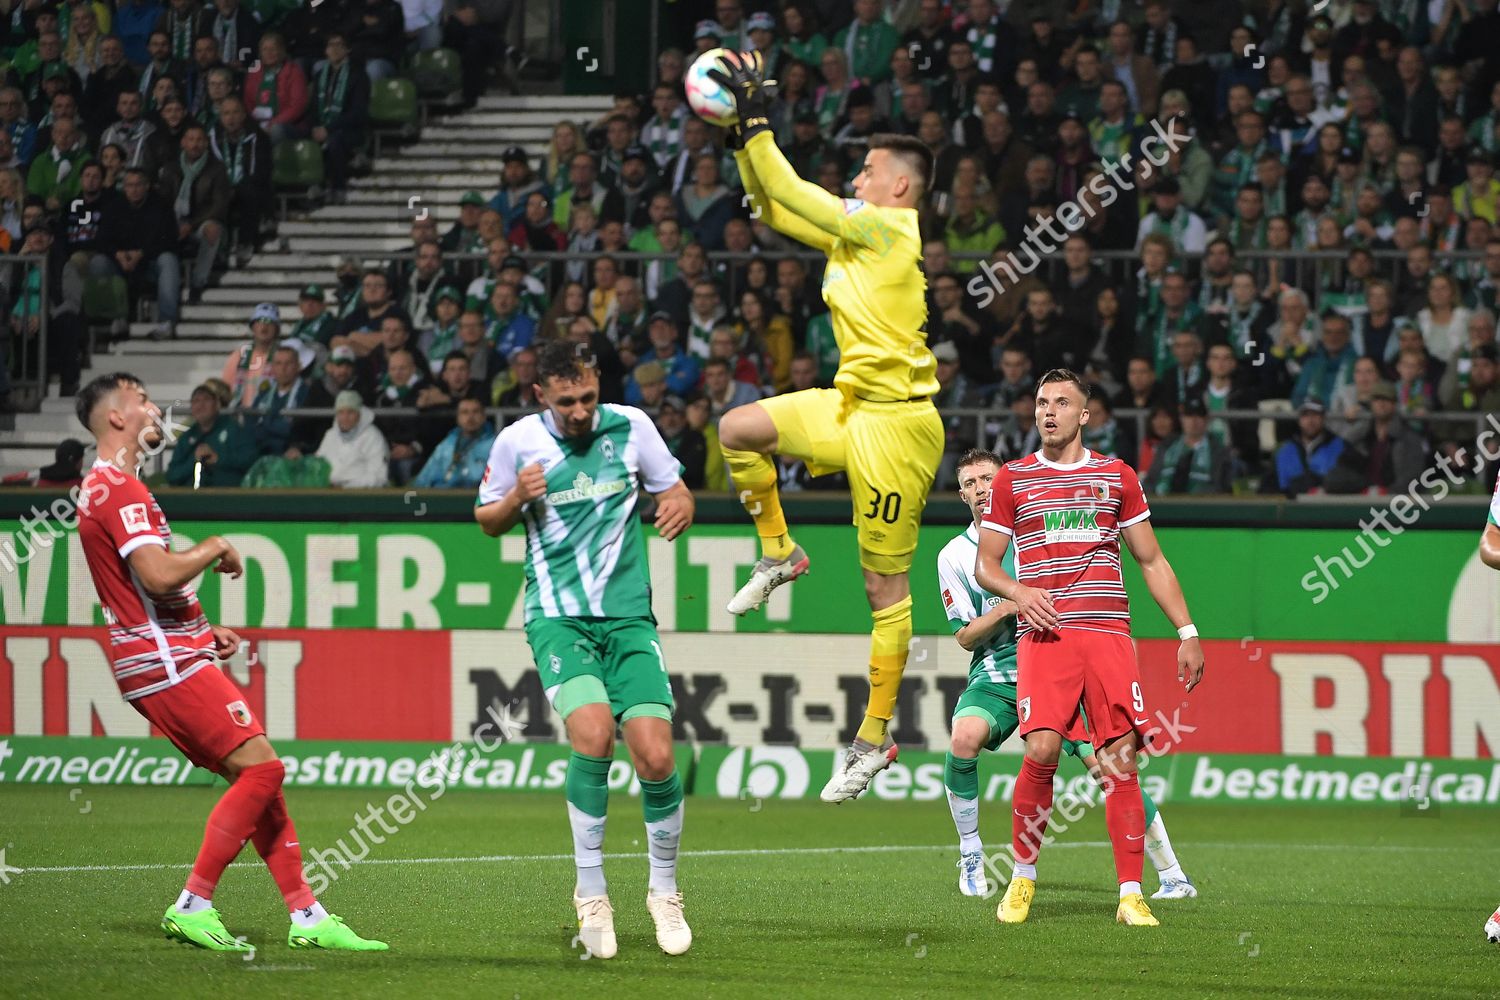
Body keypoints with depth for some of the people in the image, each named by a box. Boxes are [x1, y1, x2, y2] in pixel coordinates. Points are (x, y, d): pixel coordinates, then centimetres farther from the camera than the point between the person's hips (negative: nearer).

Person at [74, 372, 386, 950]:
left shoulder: (104, 487, 21)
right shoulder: (120, 488, -14)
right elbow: (158, 575, -26)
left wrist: (204, 633, 18)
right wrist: (215, 549, -7)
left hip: (167, 660, 11)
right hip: (166, 663, -11)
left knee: (257, 775, 8)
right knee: (260, 767, -14)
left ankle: (306, 916, 6)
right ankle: (193, 907, -11)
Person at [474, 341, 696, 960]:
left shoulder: (630, 426, 1)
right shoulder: (518, 442, 0)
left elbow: (675, 490, 13)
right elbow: (487, 520, 14)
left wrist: (679, 507, -12)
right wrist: (517, 498, -9)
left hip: (629, 616, 2)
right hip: (558, 617, -2)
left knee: (655, 755, -11)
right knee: (593, 732, -26)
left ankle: (664, 891, 13)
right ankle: (591, 893, -12)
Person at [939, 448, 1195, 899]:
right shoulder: (954, 556, 6)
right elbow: (965, 637, 4)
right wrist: (1006, 609, -13)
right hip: (996, 672, 0)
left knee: (1106, 764, -13)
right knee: (964, 738, -30)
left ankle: (1172, 876, -2)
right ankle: (970, 858, -10)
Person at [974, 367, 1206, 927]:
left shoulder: (1116, 476, 14)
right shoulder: (1012, 479, 11)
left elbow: (1152, 560, 18)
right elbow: (984, 565, 13)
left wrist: (1187, 633, 11)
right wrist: (1018, 591, -9)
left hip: (1108, 633, 1)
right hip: (1043, 633, -1)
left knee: (1120, 760, -7)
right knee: (1041, 750, -18)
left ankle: (1131, 895, -4)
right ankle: (1023, 876, 1)